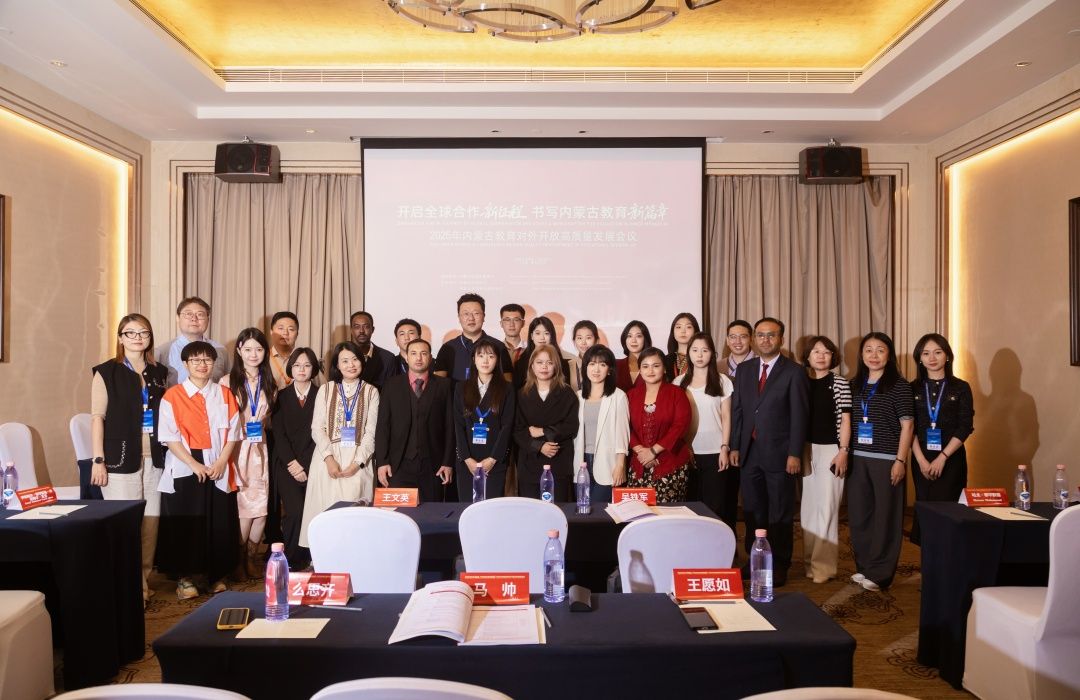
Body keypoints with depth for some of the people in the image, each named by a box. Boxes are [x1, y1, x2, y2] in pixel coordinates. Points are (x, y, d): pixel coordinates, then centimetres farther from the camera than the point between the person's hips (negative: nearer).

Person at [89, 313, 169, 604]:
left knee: (151, 519, 5)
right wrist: (98, 460, -9)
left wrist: (168, 454, 9)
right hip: (121, 458, -4)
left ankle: (144, 581, 16)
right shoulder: (107, 372, 1)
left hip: (154, 458, 4)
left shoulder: (159, 372, 13)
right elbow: (97, 417, -3)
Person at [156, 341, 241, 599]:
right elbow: (169, 437, -7)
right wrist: (194, 465, -14)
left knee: (219, 524, 4)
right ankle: (184, 577, 13)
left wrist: (221, 462, -8)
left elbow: (233, 432, 5)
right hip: (184, 470, -2)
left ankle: (216, 574, 17)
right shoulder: (172, 396, -2)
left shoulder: (224, 394, 7)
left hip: (219, 469, 2)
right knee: (184, 525, 1)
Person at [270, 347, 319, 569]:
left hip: (312, 465, 0)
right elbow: (279, 434, 3)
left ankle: (309, 560, 5)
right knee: (295, 512, -14)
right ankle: (291, 562, 0)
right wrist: (293, 464, -7)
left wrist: (304, 466, -7)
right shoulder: (281, 397, 10)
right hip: (286, 464, 0)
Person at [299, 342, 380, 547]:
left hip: (358, 460, -1)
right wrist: (329, 458, -11)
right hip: (328, 458, 1)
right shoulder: (325, 389, 9)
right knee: (327, 508, -4)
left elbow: (371, 431, 1)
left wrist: (357, 462, -11)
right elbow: (317, 428, 3)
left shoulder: (371, 392, 7)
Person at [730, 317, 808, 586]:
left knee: (780, 513, 7)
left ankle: (779, 566, 19)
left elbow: (798, 415, -7)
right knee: (752, 511, 12)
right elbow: (737, 410, 9)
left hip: (779, 453, -4)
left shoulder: (794, 372, -4)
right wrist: (735, 446, 5)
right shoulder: (744, 369, 9)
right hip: (749, 452, 4)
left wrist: (794, 454, -12)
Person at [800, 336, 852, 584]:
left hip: (830, 449, -4)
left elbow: (845, 420, -3)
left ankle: (823, 565, 4)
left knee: (826, 507, -4)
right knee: (808, 507, 9)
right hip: (806, 449, 4)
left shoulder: (840, 384, -1)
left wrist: (843, 451, -10)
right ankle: (809, 560, 20)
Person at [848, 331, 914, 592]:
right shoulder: (855, 384, 11)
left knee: (886, 516, 1)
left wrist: (900, 460, -10)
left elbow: (907, 425, -5)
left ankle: (880, 574, 12)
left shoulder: (899, 385, -3)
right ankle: (864, 567, 22)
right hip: (858, 459, 5)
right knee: (858, 515, 7)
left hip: (886, 460, -4)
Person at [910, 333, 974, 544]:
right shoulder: (913, 389, 5)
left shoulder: (961, 388, 1)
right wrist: (922, 460, -10)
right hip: (921, 459, 2)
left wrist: (942, 458, -13)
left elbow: (965, 428, -5)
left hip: (951, 459, -2)